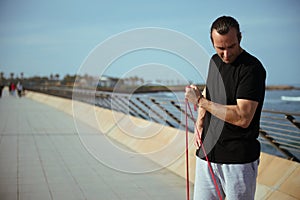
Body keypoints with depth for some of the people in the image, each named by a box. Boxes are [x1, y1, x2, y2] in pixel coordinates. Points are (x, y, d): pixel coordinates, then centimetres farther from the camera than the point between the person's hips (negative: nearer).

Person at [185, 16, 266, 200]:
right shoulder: (215, 61, 10)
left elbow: (242, 118, -23)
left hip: (239, 159, -7)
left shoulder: (252, 68, -15)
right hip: (207, 153, 7)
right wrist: (200, 122, 8)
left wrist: (200, 100, -16)